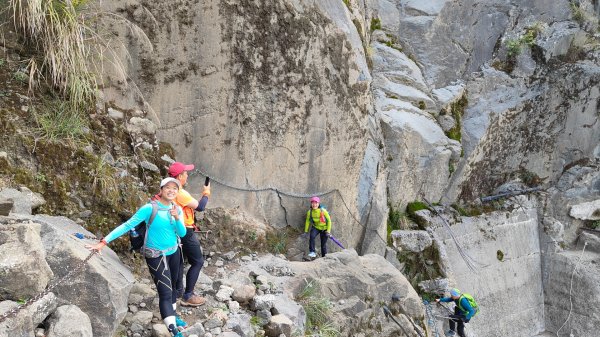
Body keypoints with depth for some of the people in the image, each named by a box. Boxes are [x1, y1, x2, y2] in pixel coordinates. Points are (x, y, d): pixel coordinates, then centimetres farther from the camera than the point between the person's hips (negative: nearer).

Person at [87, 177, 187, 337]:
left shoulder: (178, 210, -3)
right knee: (165, 292, -11)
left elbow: (182, 233, -9)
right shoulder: (150, 208, -20)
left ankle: (172, 315, 43)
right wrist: (104, 242, -26)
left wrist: (177, 218, -29)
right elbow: (127, 225, -21)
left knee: (172, 287, 21)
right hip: (156, 256, -6)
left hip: (174, 252, 6)